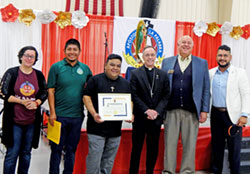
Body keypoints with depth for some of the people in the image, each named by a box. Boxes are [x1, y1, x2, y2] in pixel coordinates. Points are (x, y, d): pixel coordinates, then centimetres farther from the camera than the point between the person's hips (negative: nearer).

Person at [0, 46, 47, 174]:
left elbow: (44, 93, 11)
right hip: (14, 120, -3)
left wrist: (36, 103, -9)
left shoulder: (39, 75, 7)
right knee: (12, 153, -2)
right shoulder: (11, 73, -3)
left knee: (26, 153, 13)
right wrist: (22, 101, -15)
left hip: (32, 121, 4)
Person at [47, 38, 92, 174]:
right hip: (59, 115, -3)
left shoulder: (85, 69, 6)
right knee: (57, 148, 5)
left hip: (77, 116, 3)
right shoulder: (56, 67, -3)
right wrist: (52, 112, -10)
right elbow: (51, 91, -4)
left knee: (72, 148, 13)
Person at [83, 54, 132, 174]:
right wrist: (94, 114, -18)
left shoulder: (125, 84, 14)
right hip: (97, 127, -4)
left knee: (109, 161, 10)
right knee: (94, 159, -6)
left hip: (116, 129, 5)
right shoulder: (95, 80, 0)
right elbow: (86, 97, -5)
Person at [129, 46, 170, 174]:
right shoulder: (135, 74, 1)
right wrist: (147, 110, -14)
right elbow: (134, 96, -6)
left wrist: (157, 111, -11)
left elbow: (165, 96, 3)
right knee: (136, 148, 5)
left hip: (156, 117, 2)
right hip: (140, 117, -2)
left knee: (153, 149, 9)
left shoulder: (163, 75, 8)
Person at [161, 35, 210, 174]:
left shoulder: (202, 63, 8)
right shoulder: (167, 62, 10)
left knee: (190, 143, 4)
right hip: (171, 110, 1)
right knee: (170, 142, 5)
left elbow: (206, 88, 7)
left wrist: (204, 110, 1)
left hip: (191, 111, 0)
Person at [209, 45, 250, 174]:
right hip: (216, 114, 3)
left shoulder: (239, 73, -1)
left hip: (233, 115, -3)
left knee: (234, 148, 2)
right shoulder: (211, 73, 8)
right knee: (217, 147, 11)